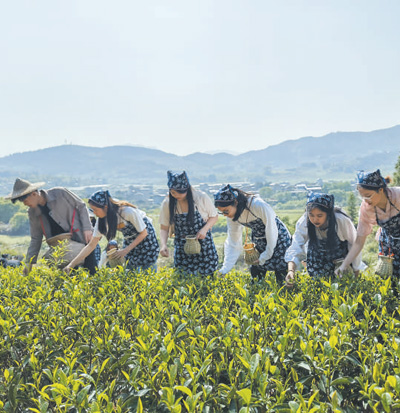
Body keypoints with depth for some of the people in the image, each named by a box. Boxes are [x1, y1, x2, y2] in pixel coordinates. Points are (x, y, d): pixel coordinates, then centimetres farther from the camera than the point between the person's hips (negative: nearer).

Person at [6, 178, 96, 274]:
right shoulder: (33, 213, 1)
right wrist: (29, 262, 3)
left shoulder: (60, 193, -11)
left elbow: (81, 206, -1)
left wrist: (87, 228, -11)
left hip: (81, 241, -4)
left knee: (92, 275, -7)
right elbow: (35, 239, 9)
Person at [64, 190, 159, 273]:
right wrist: (72, 264, -21)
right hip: (129, 239, 5)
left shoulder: (128, 212, -36)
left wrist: (126, 250, -25)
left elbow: (143, 233, -21)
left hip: (145, 237, -5)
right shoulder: (102, 219, -18)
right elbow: (92, 245, -14)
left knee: (148, 270, -6)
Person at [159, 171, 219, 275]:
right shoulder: (167, 204, -9)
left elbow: (214, 216, 1)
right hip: (182, 246, 1)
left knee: (207, 274, 2)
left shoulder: (201, 198, -13)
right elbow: (164, 228, -3)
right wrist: (163, 244, -21)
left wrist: (204, 229, -18)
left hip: (203, 242, -1)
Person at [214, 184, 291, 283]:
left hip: (279, 238, -5)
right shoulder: (232, 215, -13)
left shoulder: (258, 205, -33)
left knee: (282, 279, -9)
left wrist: (264, 257, -18)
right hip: (259, 243, 5)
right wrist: (224, 269, -13)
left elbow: (272, 233, -24)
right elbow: (233, 243, -6)